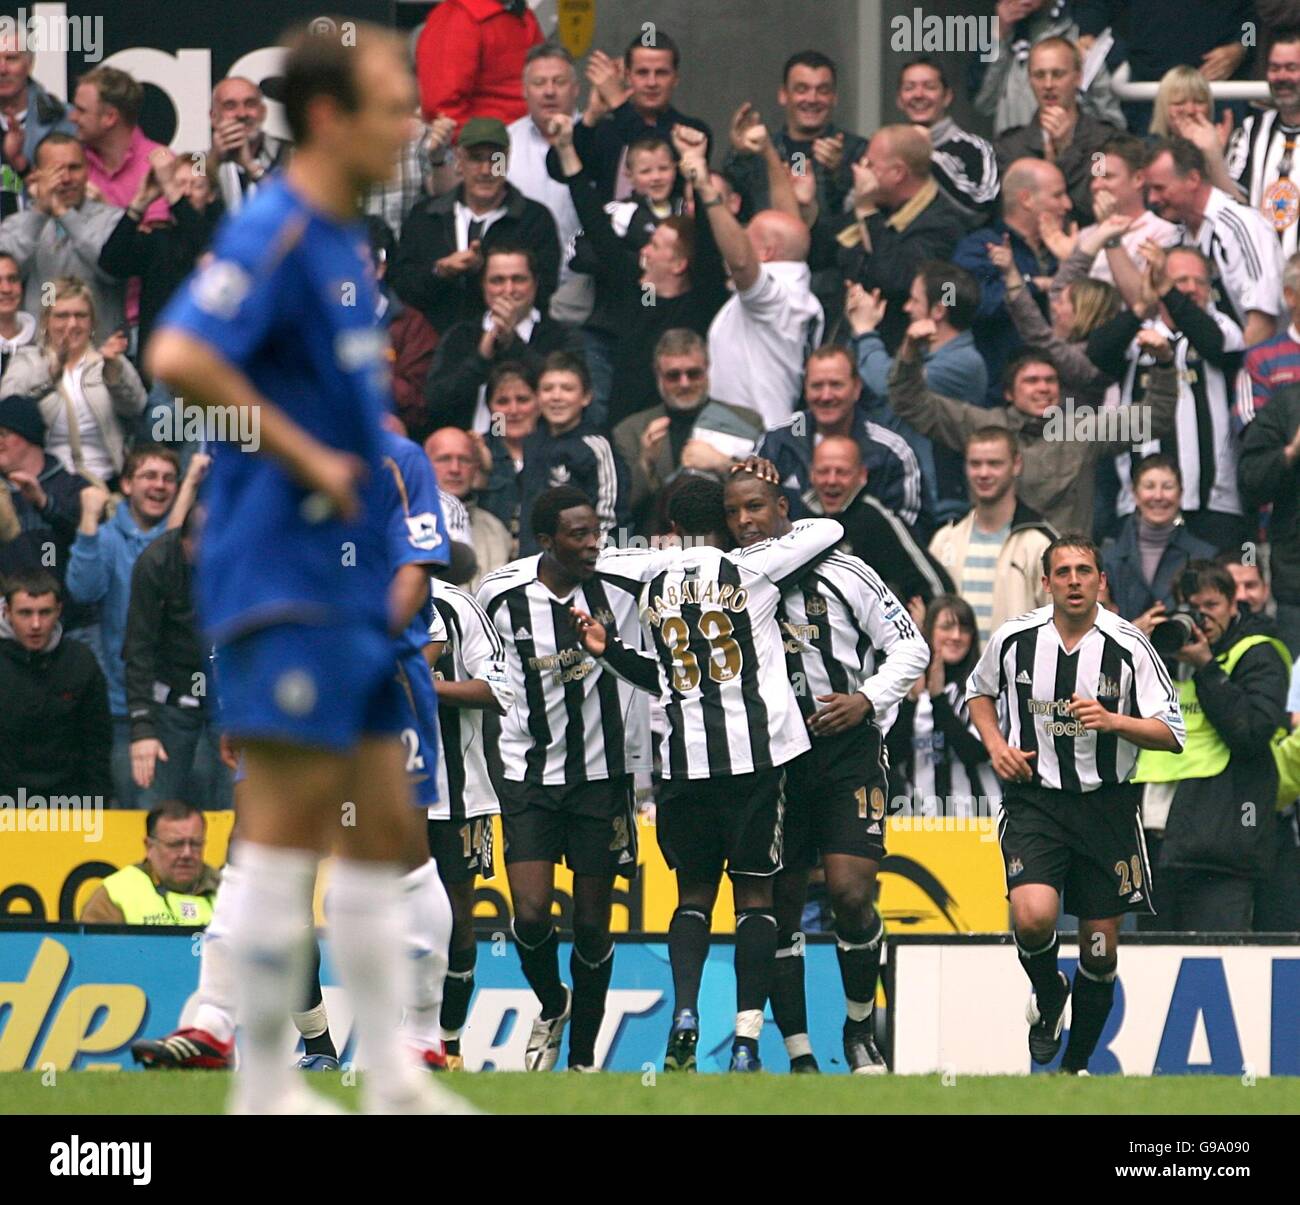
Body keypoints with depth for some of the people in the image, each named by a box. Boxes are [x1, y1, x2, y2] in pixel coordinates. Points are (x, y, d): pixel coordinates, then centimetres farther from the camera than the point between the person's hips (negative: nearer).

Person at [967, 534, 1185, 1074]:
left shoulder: (1128, 646, -8)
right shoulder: (1014, 639, -3)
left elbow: (1172, 733, -7)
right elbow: (979, 691, 18)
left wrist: (1113, 721, -24)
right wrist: (996, 745, 0)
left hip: (1106, 804, 0)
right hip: (1033, 800, 0)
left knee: (1100, 947, 5)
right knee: (1034, 917, -24)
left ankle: (1077, 1065, 26)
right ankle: (1049, 996, 10)